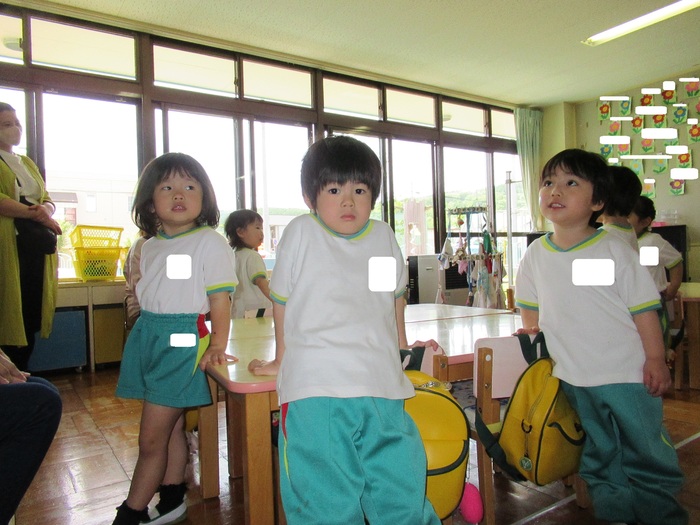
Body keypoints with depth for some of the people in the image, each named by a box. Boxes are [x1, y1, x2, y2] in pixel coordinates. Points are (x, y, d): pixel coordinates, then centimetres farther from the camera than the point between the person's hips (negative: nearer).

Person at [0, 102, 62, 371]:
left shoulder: (28, 163, 23)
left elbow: (47, 199, 16)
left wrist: (46, 209, -6)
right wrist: (33, 213, -15)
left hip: (36, 246, 6)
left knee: (31, 318, 6)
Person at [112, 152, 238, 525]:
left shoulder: (210, 243, -9)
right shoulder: (150, 246, 11)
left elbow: (219, 300, -11)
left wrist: (217, 347, -15)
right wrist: (145, 332, 14)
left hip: (182, 341, -6)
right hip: (146, 336, 7)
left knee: (151, 439, 1)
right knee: (171, 426, 18)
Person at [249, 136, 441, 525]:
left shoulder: (384, 237, 9)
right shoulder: (300, 233, 0)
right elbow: (281, 300, 10)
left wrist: (402, 346, 32)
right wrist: (280, 359, 19)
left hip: (382, 390, 3)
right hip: (315, 393, -2)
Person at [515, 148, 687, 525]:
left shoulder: (614, 251, -11)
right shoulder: (536, 255, -1)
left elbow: (643, 308, -9)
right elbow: (530, 303, 14)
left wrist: (655, 359, -10)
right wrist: (534, 332, 12)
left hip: (627, 374, -3)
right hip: (574, 378, 3)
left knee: (649, 455, 11)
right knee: (600, 459, 18)